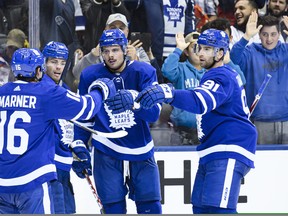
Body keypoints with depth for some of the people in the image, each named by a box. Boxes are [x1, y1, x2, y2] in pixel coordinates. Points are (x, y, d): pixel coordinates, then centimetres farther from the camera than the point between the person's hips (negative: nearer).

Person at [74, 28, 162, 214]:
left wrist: (133, 100, -36)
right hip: (107, 155, 0)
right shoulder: (90, 76, -4)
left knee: (151, 208, 2)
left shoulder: (144, 72, -8)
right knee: (114, 209, -2)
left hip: (141, 153, 0)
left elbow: (154, 113, -18)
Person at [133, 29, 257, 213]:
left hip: (229, 152, -11)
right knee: (201, 207, 9)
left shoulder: (222, 77, -14)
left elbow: (201, 102, -35)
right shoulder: (225, 74, 18)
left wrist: (168, 93, -50)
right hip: (213, 152, 11)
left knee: (217, 208, -23)